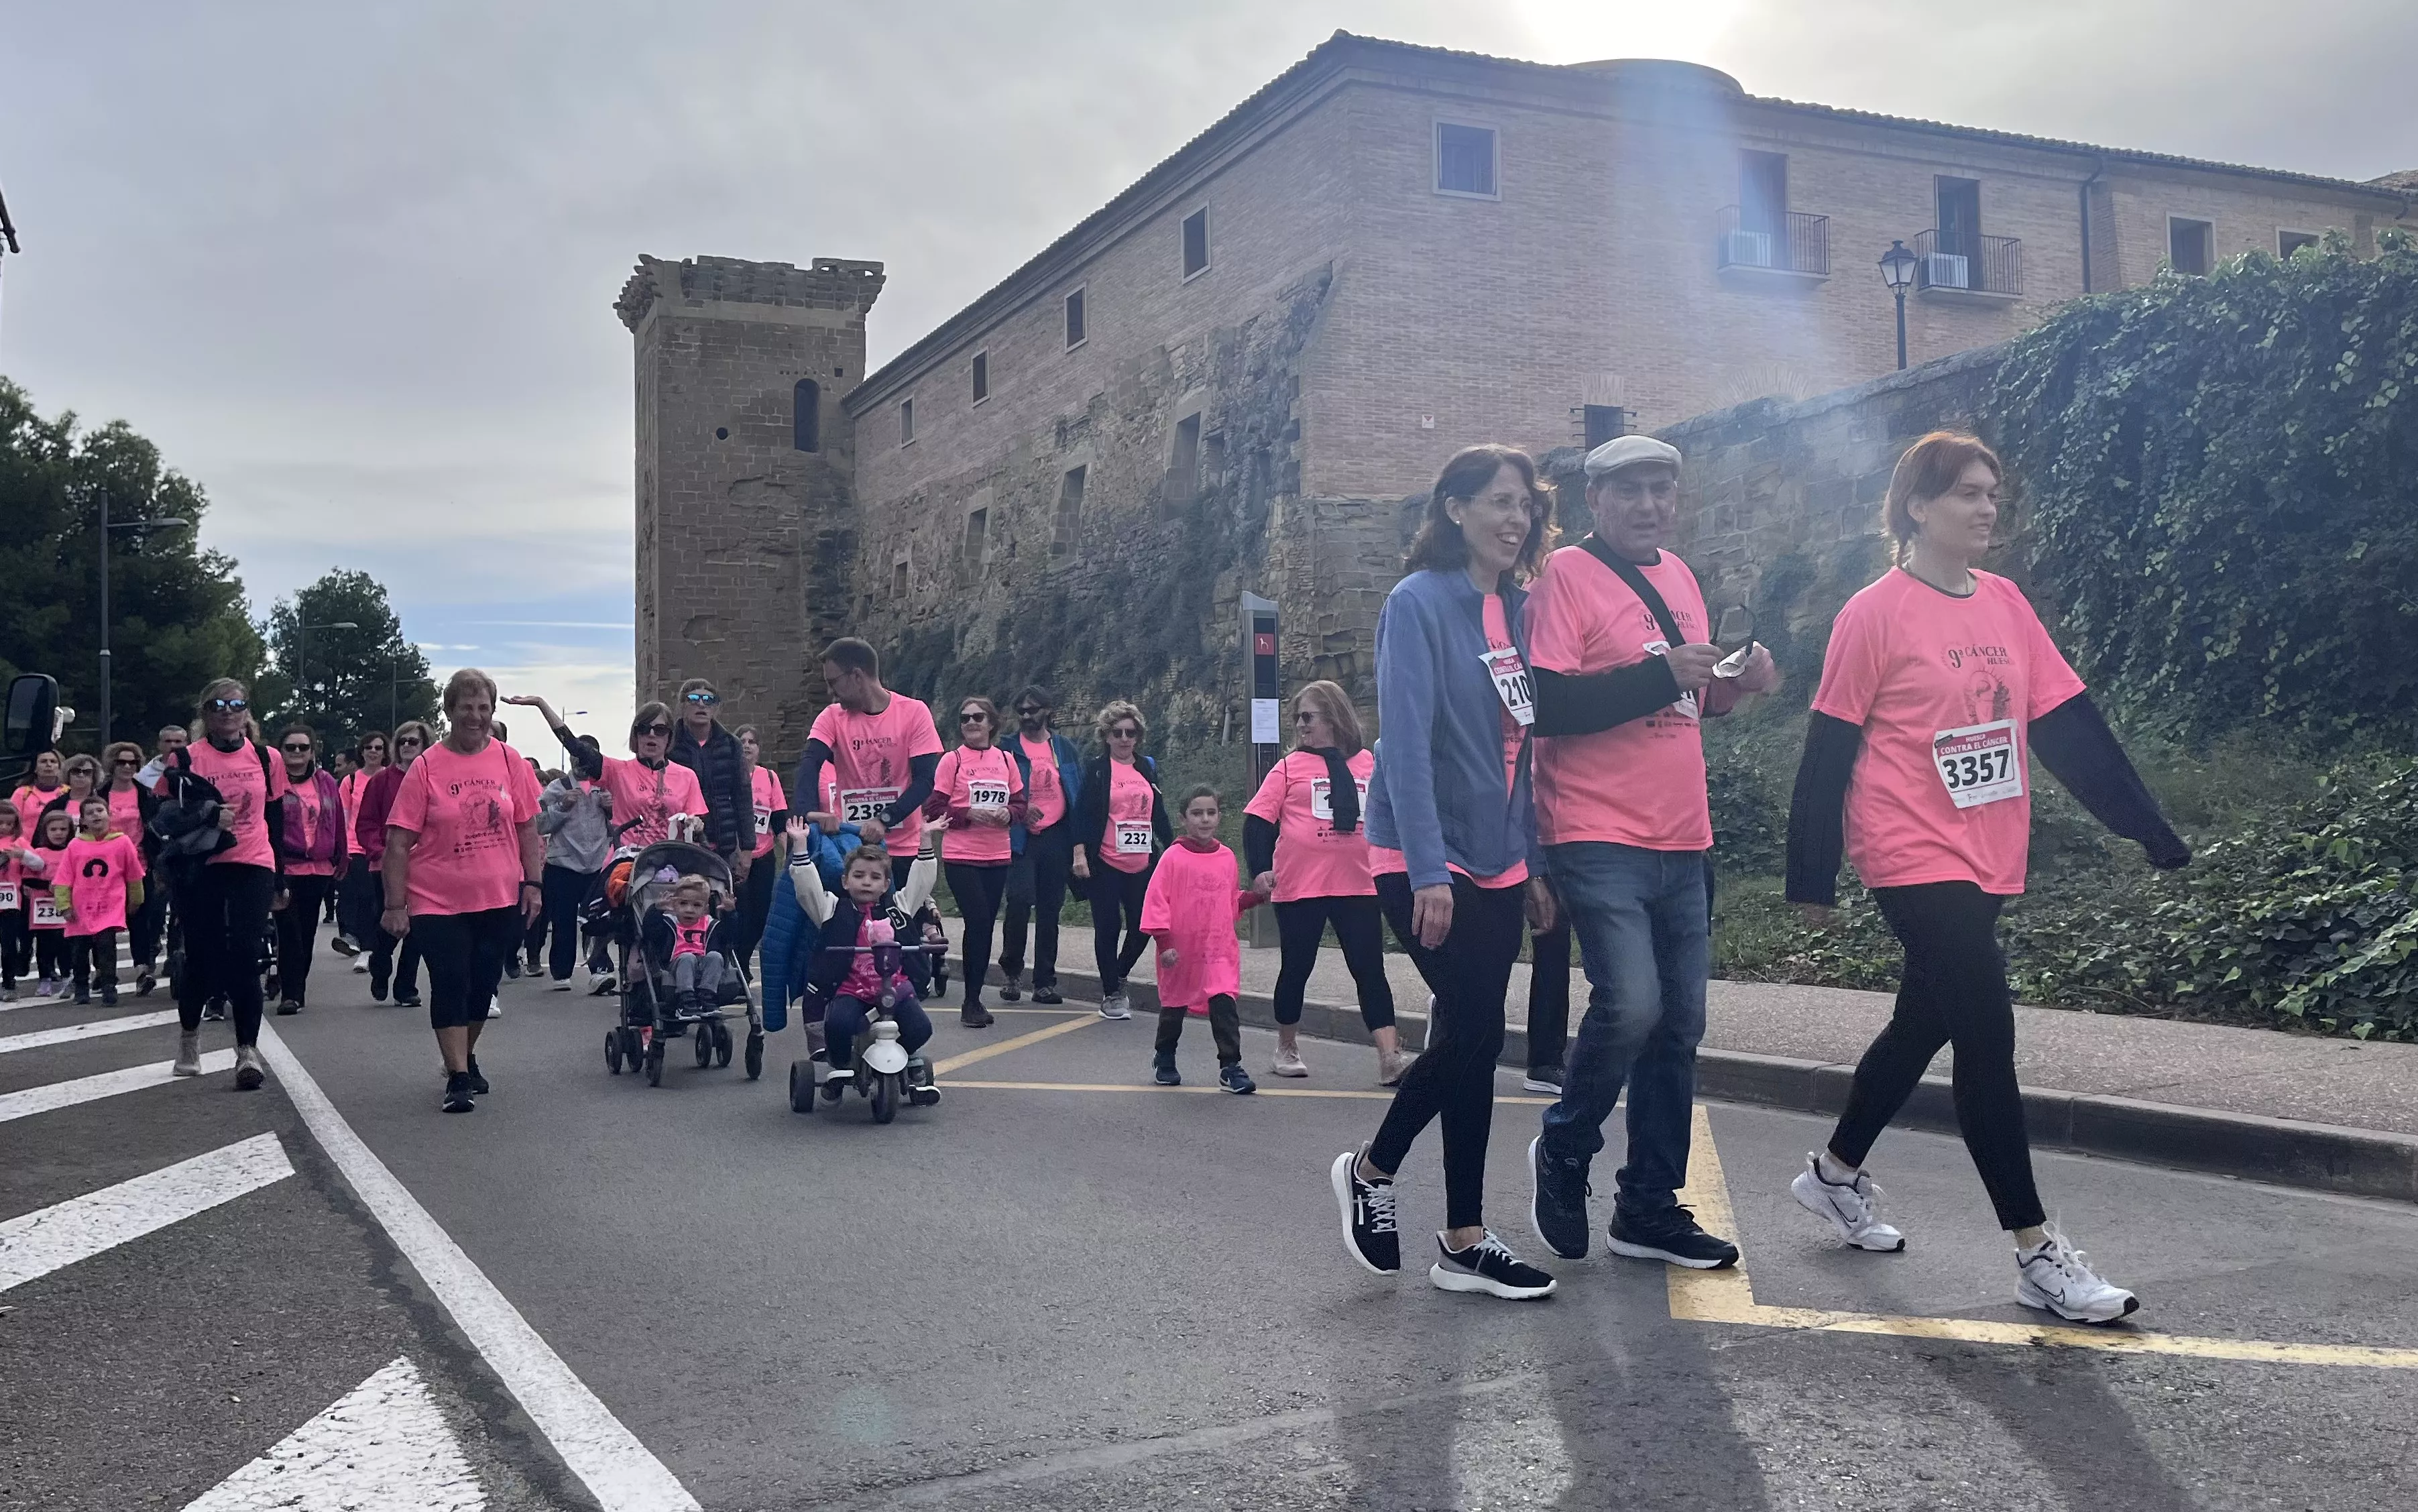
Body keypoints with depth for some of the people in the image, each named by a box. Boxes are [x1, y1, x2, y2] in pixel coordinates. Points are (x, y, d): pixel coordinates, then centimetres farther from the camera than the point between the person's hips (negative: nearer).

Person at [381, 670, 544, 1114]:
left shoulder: (509, 760, 2)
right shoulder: (426, 768, -7)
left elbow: (527, 828, 8)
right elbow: (398, 843, -6)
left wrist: (533, 883, 0)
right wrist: (395, 905, -10)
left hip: (502, 899, 3)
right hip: (439, 902, -3)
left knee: (483, 984, 12)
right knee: (450, 986, -5)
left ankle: (466, 1057, 34)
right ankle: (457, 1078, 1)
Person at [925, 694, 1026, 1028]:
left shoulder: (1007, 760, 8)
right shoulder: (952, 761, -3)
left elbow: (1020, 803, 12)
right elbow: (934, 809, -6)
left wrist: (1008, 814, -9)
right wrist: (968, 814, -19)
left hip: (998, 856, 4)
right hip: (961, 856, -4)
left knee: (985, 925, 8)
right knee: (978, 922, -11)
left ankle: (974, 999, 18)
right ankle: (971, 1003, -1)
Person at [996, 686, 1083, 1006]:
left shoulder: (1066, 749, 11)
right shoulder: (1008, 749, 3)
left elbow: (1080, 795, 12)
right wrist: (1019, 809, -16)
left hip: (1057, 836, 3)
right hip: (1020, 836, -3)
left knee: (1050, 910, 5)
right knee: (1020, 899, -18)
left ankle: (1045, 982, 12)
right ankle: (1011, 970, 1)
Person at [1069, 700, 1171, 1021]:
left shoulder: (1148, 768, 11)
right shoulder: (1096, 769, -2)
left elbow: (1158, 813, 17)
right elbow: (1083, 812, -6)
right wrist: (1079, 852, -14)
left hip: (1142, 863, 5)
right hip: (1105, 864, -4)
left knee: (1142, 927, 5)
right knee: (1108, 928, -1)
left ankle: (1119, 978, 29)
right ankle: (1111, 994, 11)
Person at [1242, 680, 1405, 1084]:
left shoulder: (1370, 763, 8)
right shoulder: (1292, 766, 2)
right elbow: (1258, 819, -1)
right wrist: (1260, 868, -12)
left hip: (1359, 886, 1)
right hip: (1300, 887, -1)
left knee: (1370, 970, -3)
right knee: (1296, 968, 9)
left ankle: (1390, 1057, -5)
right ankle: (1287, 1048, 26)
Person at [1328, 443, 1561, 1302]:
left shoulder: (1514, 613, 11)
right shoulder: (1420, 603, -10)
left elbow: (1519, 747, 14)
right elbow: (1405, 740, -18)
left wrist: (1536, 864, 11)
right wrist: (1429, 870, -24)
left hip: (1496, 865, 7)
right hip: (1425, 860, -7)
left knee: (1471, 1041, 9)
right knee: (1474, 1034, -9)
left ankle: (1463, 1243, 19)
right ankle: (1370, 1169, 12)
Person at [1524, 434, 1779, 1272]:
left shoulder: (1678, 578, 17)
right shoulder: (1566, 575, -7)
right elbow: (1547, 705, -17)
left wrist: (1734, 682, 6)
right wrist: (1662, 674, -20)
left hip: (1683, 841, 8)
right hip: (1600, 840, -8)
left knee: (1680, 1025, 8)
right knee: (1630, 1004, -19)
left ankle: (1649, 1207, 20)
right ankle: (1563, 1152, 8)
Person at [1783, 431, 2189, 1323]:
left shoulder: (2006, 605, 7)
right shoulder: (1875, 614, -10)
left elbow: (2069, 728, 8)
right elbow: (1828, 754, -8)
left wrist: (2148, 828, 4)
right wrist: (1812, 879, -6)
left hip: (1986, 863, 7)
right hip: (1914, 861, -7)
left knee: (1924, 1024, 17)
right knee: (1988, 1034, -9)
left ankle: (1835, 1173, 38)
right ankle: (2038, 1255, -2)